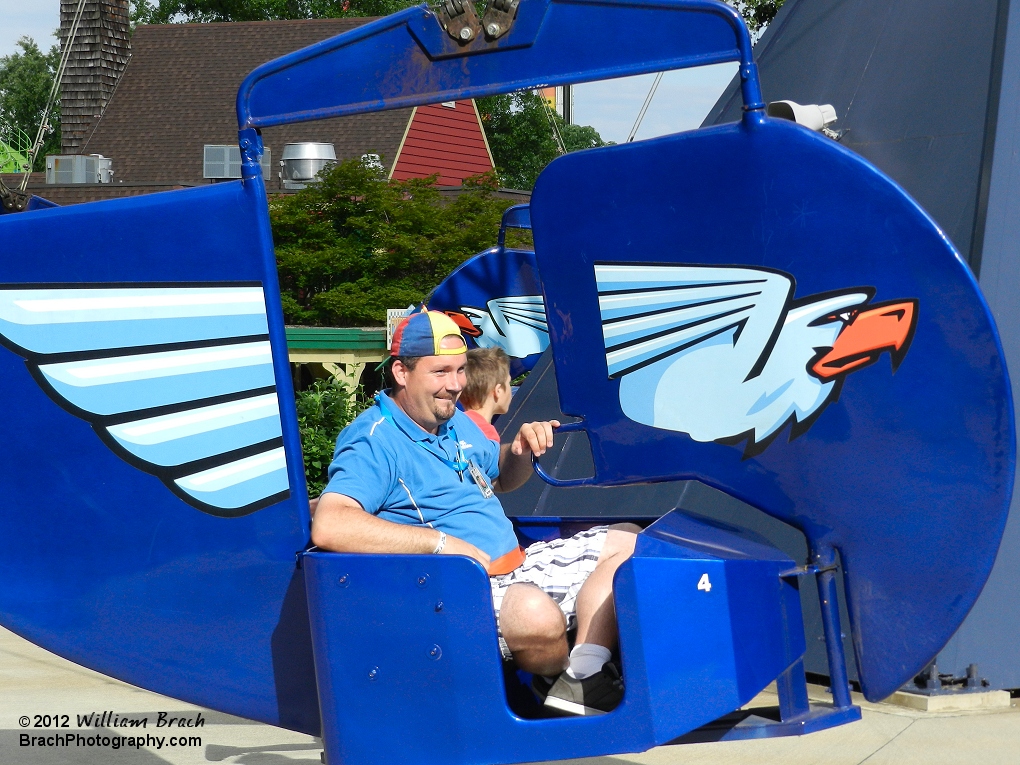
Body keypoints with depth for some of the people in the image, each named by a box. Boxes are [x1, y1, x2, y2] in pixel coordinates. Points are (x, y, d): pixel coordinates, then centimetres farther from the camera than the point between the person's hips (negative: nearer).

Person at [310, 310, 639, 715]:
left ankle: (583, 676, -10)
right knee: (535, 612, -39)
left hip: (516, 567, 10)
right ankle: (555, 675, -1)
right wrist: (442, 542, -30)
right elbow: (328, 526, -33)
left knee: (625, 541, 10)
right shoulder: (374, 442, -15)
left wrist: (522, 450, 6)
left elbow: (502, 478, 33)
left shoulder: (454, 420, 14)